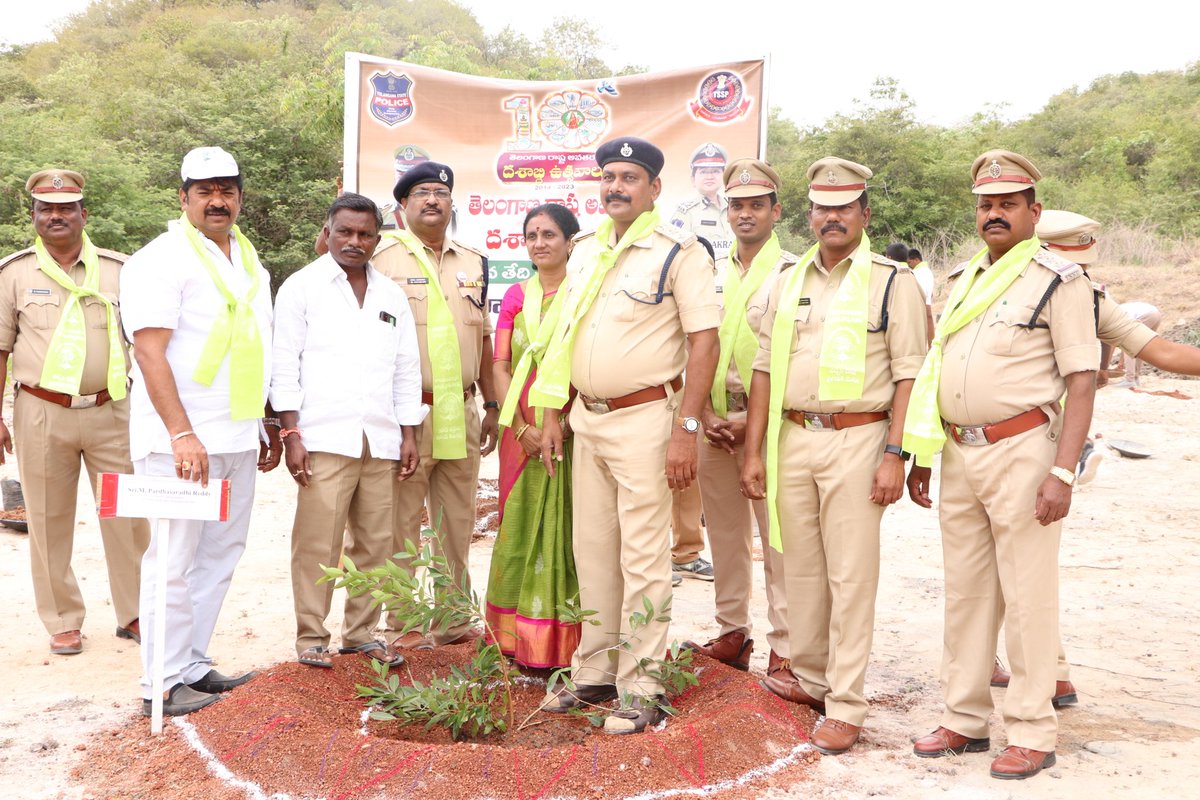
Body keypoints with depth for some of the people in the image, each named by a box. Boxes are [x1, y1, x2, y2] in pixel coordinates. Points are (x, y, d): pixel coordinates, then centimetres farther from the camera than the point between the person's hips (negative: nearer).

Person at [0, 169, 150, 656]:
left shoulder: (117, 270, 6)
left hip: (111, 411, 1)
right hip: (42, 414, -1)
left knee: (129, 516, 2)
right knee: (49, 522, 6)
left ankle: (134, 614, 15)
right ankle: (63, 622, 19)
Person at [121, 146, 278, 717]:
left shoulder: (249, 260, 16)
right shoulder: (161, 260, -9)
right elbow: (149, 352, -18)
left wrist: (269, 426, 19)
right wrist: (182, 434, -25)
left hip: (237, 438, 8)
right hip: (181, 439, -8)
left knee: (221, 552, 12)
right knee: (175, 558, -4)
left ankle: (192, 665, 22)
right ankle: (161, 684, 5)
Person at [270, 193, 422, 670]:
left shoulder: (392, 296, 16)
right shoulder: (301, 287, 4)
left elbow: (407, 370, 17)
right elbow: (284, 365, 0)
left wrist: (409, 435, 11)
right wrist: (290, 434, -7)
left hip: (380, 440, 4)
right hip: (324, 437, -4)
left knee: (374, 542, 6)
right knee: (317, 541, -6)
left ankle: (362, 633, 17)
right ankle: (311, 636, 6)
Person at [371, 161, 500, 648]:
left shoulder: (473, 264, 14)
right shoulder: (384, 258, -3)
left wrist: (491, 405, 14)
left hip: (462, 415, 5)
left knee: (457, 522, 13)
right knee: (402, 525, 1)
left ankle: (455, 620, 25)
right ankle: (402, 624, 14)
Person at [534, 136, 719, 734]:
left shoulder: (678, 252, -7)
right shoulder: (584, 252, 13)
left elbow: (705, 341, -12)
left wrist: (686, 428, -17)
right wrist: (552, 415, 13)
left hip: (644, 418, -7)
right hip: (586, 418, 7)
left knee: (642, 556, -3)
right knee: (592, 550, 12)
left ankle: (641, 689, 6)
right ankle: (594, 673, 25)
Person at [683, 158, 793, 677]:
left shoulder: (791, 274, -3)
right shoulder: (712, 274, 13)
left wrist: (751, 420, -14)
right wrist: (706, 414, -1)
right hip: (714, 420, 5)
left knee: (778, 537, -4)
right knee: (724, 533, 12)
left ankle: (785, 649, 4)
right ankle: (732, 634, 23)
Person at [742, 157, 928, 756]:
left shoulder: (892, 282, -1)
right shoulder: (788, 282, 13)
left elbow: (909, 374, -5)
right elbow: (765, 368, 13)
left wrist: (894, 455, -12)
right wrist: (753, 451, 8)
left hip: (857, 440, -4)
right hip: (792, 438, 5)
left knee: (850, 575, -2)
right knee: (801, 567, 12)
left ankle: (845, 705, 6)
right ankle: (809, 677, 28)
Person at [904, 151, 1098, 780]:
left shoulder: (1058, 280, -5)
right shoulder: (965, 279, 16)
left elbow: (1081, 381, -10)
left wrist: (1061, 473, -18)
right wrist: (921, 456, 16)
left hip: (1021, 451, -6)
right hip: (958, 452, 7)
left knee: (1026, 595, -1)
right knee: (965, 592, 11)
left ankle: (1032, 733, 10)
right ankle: (965, 720, 22)